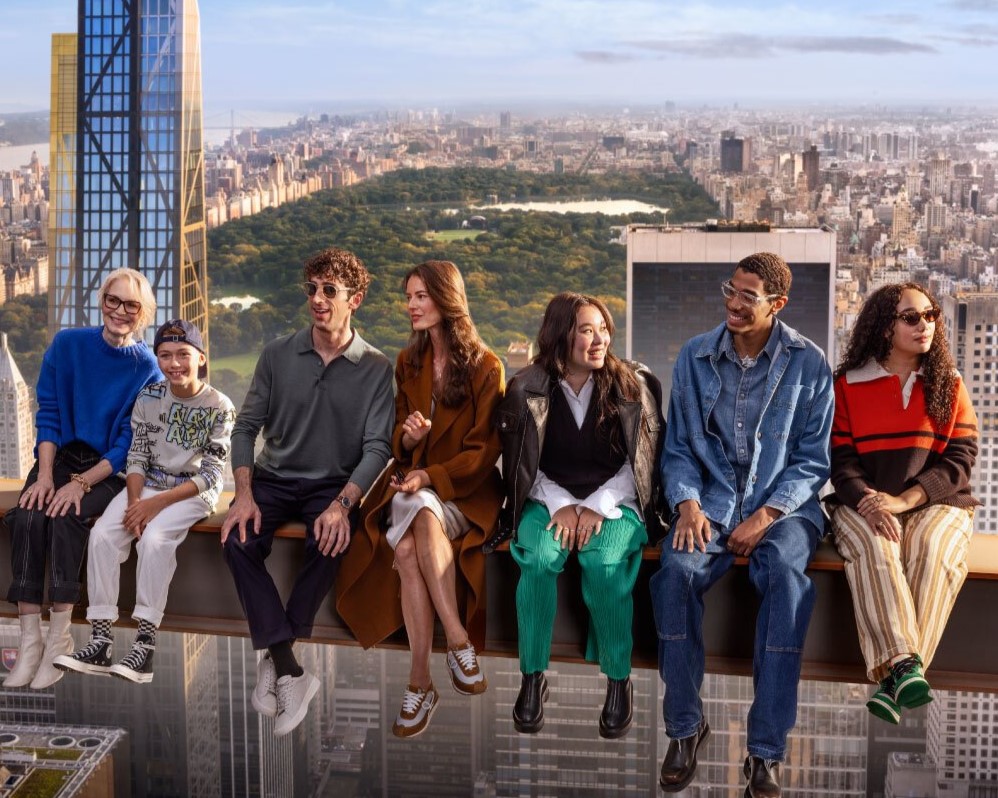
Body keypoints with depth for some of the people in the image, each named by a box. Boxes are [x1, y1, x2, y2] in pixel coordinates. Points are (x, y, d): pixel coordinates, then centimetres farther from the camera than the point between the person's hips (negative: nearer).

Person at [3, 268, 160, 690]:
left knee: (67, 516, -31)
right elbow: (48, 413, 1)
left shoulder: (146, 368, -6)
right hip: (61, 456, 2)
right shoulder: (68, 344, 1)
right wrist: (44, 475, -12)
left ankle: (59, 638, -24)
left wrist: (82, 483, -20)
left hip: (110, 469, -2)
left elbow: (129, 442, -9)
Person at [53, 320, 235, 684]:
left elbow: (210, 475, -12)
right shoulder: (148, 397, 5)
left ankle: (145, 643, -27)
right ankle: (100, 642, -20)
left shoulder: (219, 407, -8)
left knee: (154, 538, -32)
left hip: (194, 491, -4)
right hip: (147, 486, 4)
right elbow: (137, 458, 4)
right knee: (103, 533, -21)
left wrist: (157, 503, -20)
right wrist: (135, 502, -15)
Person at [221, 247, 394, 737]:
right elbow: (246, 426, 3)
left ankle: (274, 660, -17)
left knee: (329, 542, -34)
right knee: (238, 539, -27)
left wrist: (342, 504, -25)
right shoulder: (278, 355, 3)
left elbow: (377, 447, -9)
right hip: (273, 479, 2)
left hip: (332, 485, -2)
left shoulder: (375, 369, -3)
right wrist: (244, 494, -13)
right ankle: (291, 673, -26)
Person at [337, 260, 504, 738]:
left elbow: (484, 450, -5)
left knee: (423, 512, -38)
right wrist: (407, 436, -7)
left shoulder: (484, 366, -2)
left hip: (465, 488, -4)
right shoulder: (408, 363, 14)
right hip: (412, 481, 4)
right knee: (407, 544, -32)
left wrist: (432, 477, -19)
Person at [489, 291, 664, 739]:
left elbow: (642, 463, 0)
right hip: (550, 500, 1)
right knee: (539, 557, -32)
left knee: (605, 563, -33)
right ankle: (533, 678, -17)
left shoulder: (633, 386, 1)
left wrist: (598, 508, -14)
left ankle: (619, 680, -15)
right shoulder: (528, 390, 3)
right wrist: (559, 505, -12)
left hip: (614, 502, -1)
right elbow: (523, 466, 5)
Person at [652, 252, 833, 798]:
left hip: (783, 505, -1)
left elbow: (812, 461, 0)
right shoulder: (695, 358, 5)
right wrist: (687, 502, -9)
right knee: (677, 568, -31)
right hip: (710, 501, 2)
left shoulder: (808, 364, -1)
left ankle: (766, 750, -27)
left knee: (785, 573, -35)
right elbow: (678, 448, 10)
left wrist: (767, 515, -14)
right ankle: (685, 726, -14)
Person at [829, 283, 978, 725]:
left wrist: (904, 499, -16)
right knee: (874, 546, -35)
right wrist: (867, 501, -21)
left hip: (935, 502, 1)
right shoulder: (848, 384, 8)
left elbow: (959, 458, 0)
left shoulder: (949, 385, 11)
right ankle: (905, 665, -48)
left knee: (933, 550, -33)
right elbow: (840, 458, 1)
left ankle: (893, 681, -38)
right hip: (863, 503, 0)